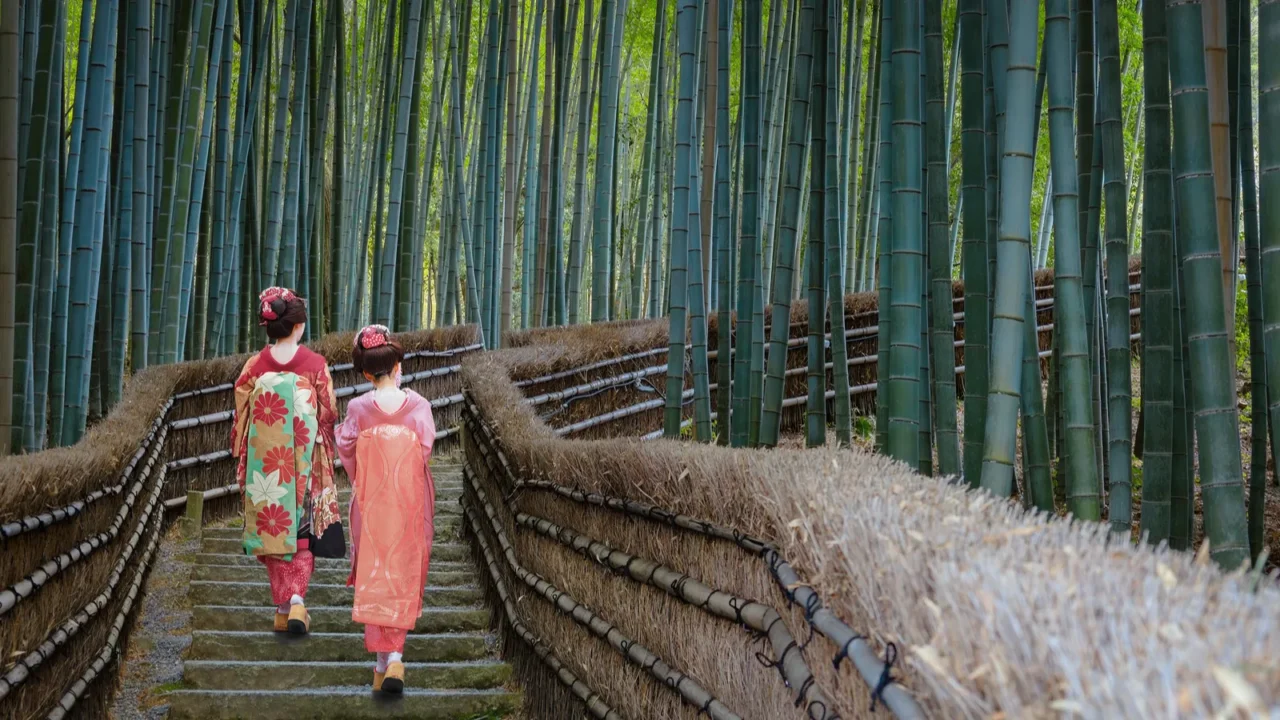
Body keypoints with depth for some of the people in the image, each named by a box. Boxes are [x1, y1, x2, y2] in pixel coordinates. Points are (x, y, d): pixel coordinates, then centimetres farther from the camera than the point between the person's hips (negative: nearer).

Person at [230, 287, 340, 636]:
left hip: (265, 464, 1)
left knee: (272, 529, 11)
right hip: (306, 463, -1)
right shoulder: (316, 364, -8)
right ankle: (297, 598, -10)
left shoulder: (254, 366, -3)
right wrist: (327, 458, 11)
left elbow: (241, 417, 1)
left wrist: (241, 463, 12)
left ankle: (282, 608, 13)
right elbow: (329, 415, -4)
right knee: (303, 531, 9)